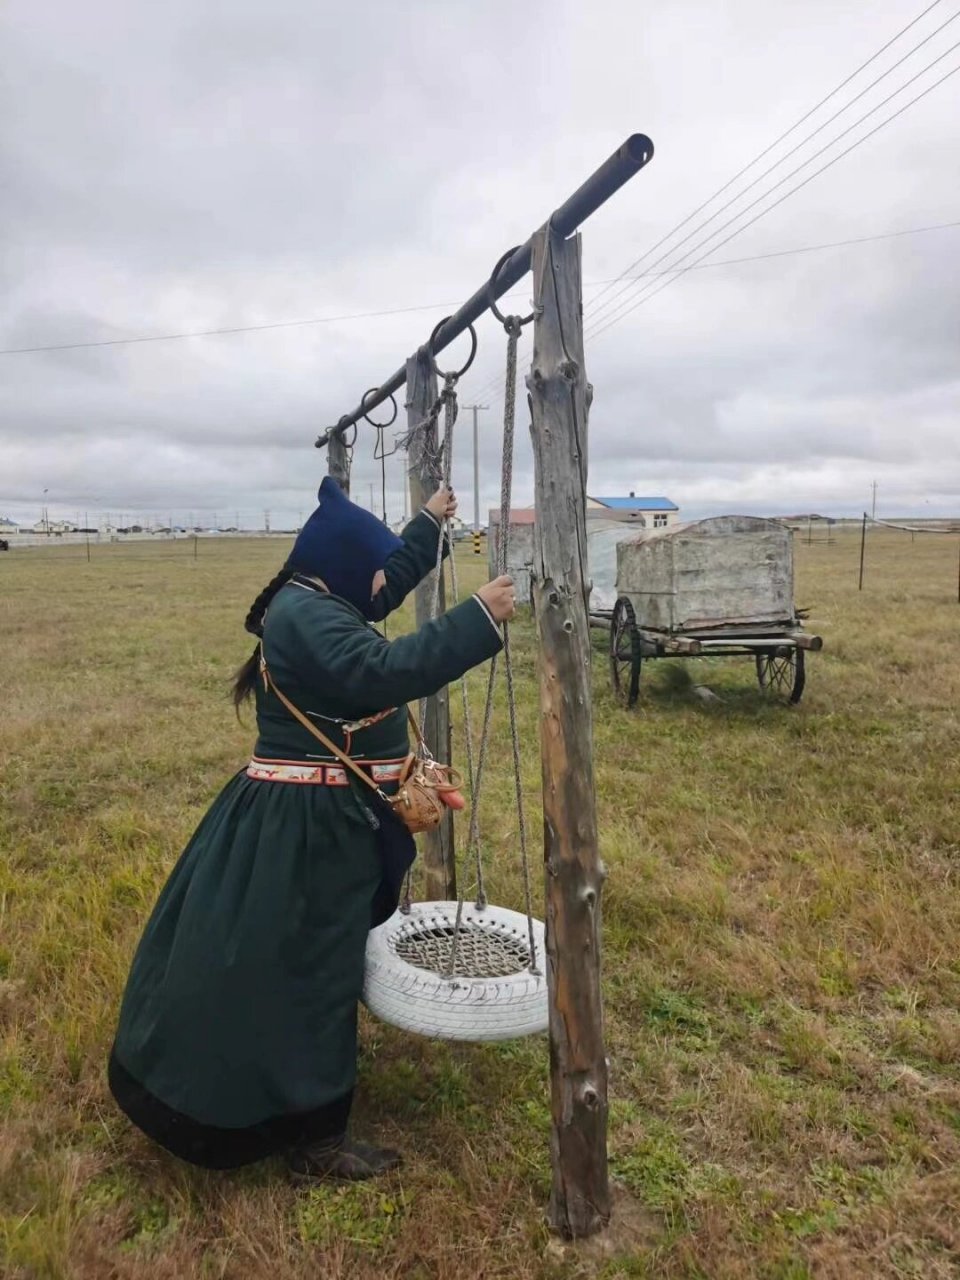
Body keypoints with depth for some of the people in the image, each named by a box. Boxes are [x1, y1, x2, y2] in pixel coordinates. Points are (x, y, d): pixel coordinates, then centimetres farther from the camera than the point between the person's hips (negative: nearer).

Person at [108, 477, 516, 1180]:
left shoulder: (319, 604, 10)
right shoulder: (306, 615, -22)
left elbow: (383, 586, 29)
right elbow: (379, 671, -37)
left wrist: (428, 525, 35)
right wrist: (477, 618, -34)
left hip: (320, 818, 11)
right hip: (302, 826, -11)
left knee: (316, 966, 24)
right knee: (296, 972, 1)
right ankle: (312, 1138, 16)